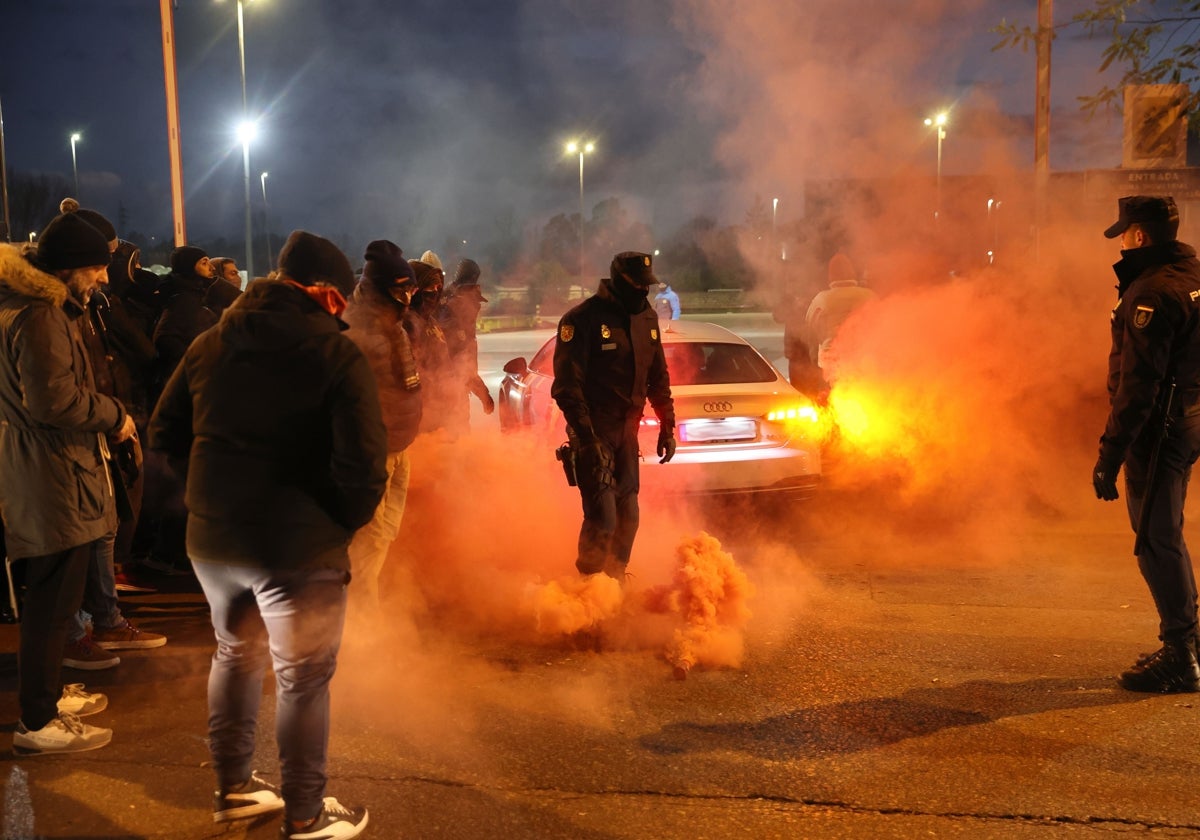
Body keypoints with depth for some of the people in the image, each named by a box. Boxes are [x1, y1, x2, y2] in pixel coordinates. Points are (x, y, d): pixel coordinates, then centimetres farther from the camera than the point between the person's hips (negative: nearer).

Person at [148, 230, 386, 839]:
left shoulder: (211, 344, 5)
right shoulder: (337, 355, -13)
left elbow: (165, 433, 10)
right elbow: (363, 462, -22)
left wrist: (215, 492, 16)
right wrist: (345, 522, -4)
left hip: (210, 538, 6)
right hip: (299, 547, -6)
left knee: (236, 655, 25)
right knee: (303, 680, 9)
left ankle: (232, 787, 39)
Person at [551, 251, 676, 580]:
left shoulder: (647, 319, 9)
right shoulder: (583, 319, -13)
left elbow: (658, 378, 17)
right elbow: (566, 386, -16)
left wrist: (667, 427, 14)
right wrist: (586, 436, -22)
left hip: (627, 429, 7)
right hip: (594, 431, -7)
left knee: (628, 515, 11)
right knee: (603, 517, -12)